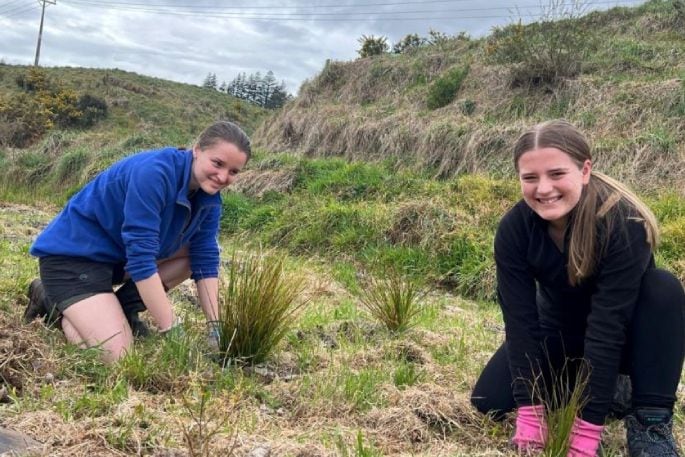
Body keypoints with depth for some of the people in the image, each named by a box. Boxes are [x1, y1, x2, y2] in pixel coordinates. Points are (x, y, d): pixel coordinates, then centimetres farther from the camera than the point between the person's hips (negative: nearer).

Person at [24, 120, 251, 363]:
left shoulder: (208, 196, -5)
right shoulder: (153, 173, -29)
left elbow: (205, 260, -1)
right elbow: (141, 259, -31)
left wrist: (215, 328, -8)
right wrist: (171, 330, -28)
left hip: (120, 254, 8)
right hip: (73, 253, -8)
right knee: (116, 354, -18)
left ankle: (122, 310, 5)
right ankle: (52, 301, 5)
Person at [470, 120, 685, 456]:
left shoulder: (624, 223, -33)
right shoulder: (514, 228, -22)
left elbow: (607, 327, -35)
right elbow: (520, 320, -23)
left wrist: (587, 429, -36)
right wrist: (530, 412, -28)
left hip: (624, 337, -3)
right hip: (560, 331, 4)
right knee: (488, 401, -12)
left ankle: (650, 422, -23)